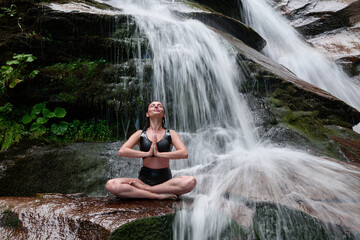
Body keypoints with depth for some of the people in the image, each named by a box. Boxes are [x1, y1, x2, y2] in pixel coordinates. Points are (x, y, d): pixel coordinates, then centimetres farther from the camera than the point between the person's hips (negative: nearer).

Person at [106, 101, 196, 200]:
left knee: (191, 181, -31)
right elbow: (122, 151, -6)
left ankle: (142, 189, -20)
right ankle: (159, 196, -23)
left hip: (165, 180, 0)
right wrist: (147, 153, -11)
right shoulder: (140, 134, 8)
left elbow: (184, 153, -9)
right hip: (144, 179, 0)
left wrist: (159, 154, -14)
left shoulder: (171, 134, 7)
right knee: (111, 185, -24)